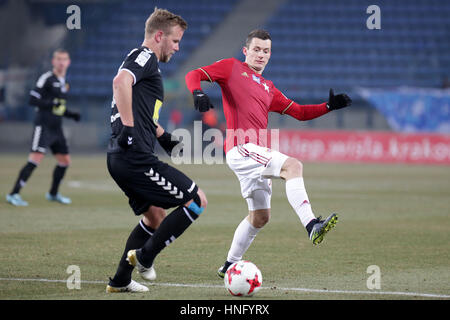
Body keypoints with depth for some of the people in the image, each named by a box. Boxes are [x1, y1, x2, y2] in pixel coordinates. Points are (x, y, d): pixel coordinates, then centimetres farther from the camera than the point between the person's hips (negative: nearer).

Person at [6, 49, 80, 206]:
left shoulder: (63, 82, 17)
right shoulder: (46, 78, -8)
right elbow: (32, 99, -14)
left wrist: (71, 114, 10)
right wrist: (51, 103, -24)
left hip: (56, 128, 8)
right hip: (43, 126, -8)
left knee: (65, 161, 11)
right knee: (35, 159, -19)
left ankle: (53, 194, 30)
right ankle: (14, 194, -19)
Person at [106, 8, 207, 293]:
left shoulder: (144, 60, 25)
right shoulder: (144, 57, -7)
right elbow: (121, 82, -29)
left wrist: (163, 137, 30)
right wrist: (127, 128, -28)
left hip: (120, 160, 11)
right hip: (137, 159, -11)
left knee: (155, 216, 24)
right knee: (197, 200, -6)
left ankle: (120, 280, 26)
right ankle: (145, 256, -3)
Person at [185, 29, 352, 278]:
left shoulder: (268, 88, 25)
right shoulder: (232, 67, 7)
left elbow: (299, 112, 23)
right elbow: (194, 75, 0)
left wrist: (329, 106, 9)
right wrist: (198, 93, -22)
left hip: (256, 153, 9)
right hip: (240, 148, -9)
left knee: (260, 216, 14)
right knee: (293, 165, -28)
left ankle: (230, 265, 27)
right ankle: (311, 226, -40)